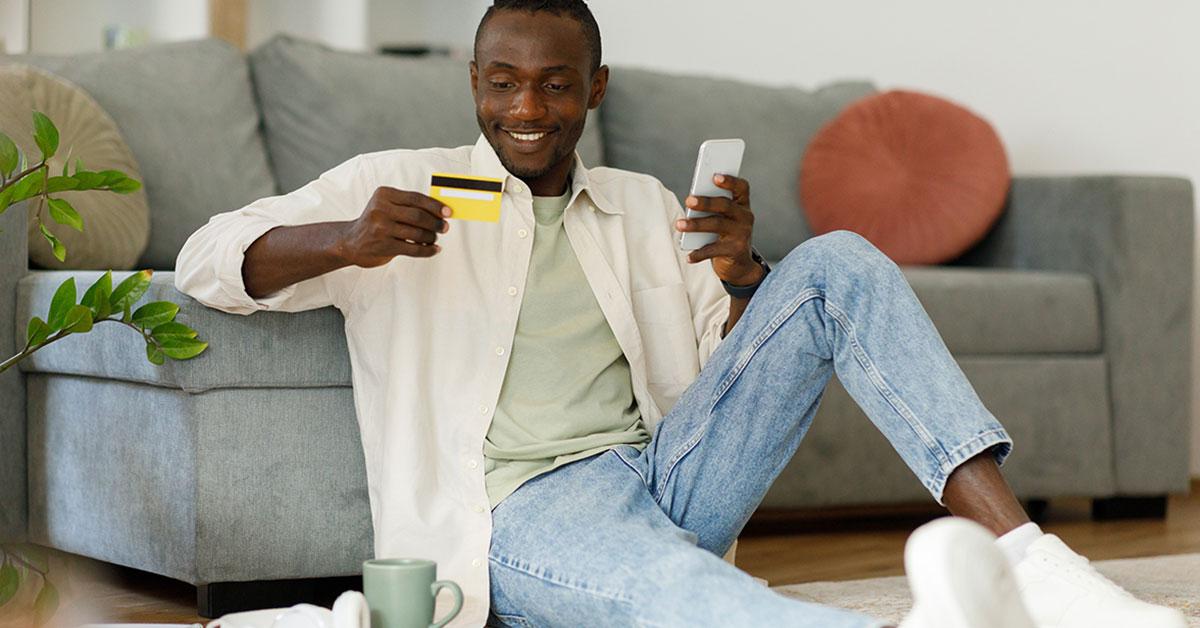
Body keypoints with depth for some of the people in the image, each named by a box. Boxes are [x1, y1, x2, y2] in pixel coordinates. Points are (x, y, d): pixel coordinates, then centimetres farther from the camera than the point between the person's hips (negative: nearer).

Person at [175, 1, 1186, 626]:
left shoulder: (642, 206, 22)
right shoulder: (401, 185, 11)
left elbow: (733, 373, 19)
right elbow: (207, 261, 4)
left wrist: (740, 273, -4)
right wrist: (345, 241, -17)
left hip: (667, 476, 5)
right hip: (527, 510, -5)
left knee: (836, 267, -11)